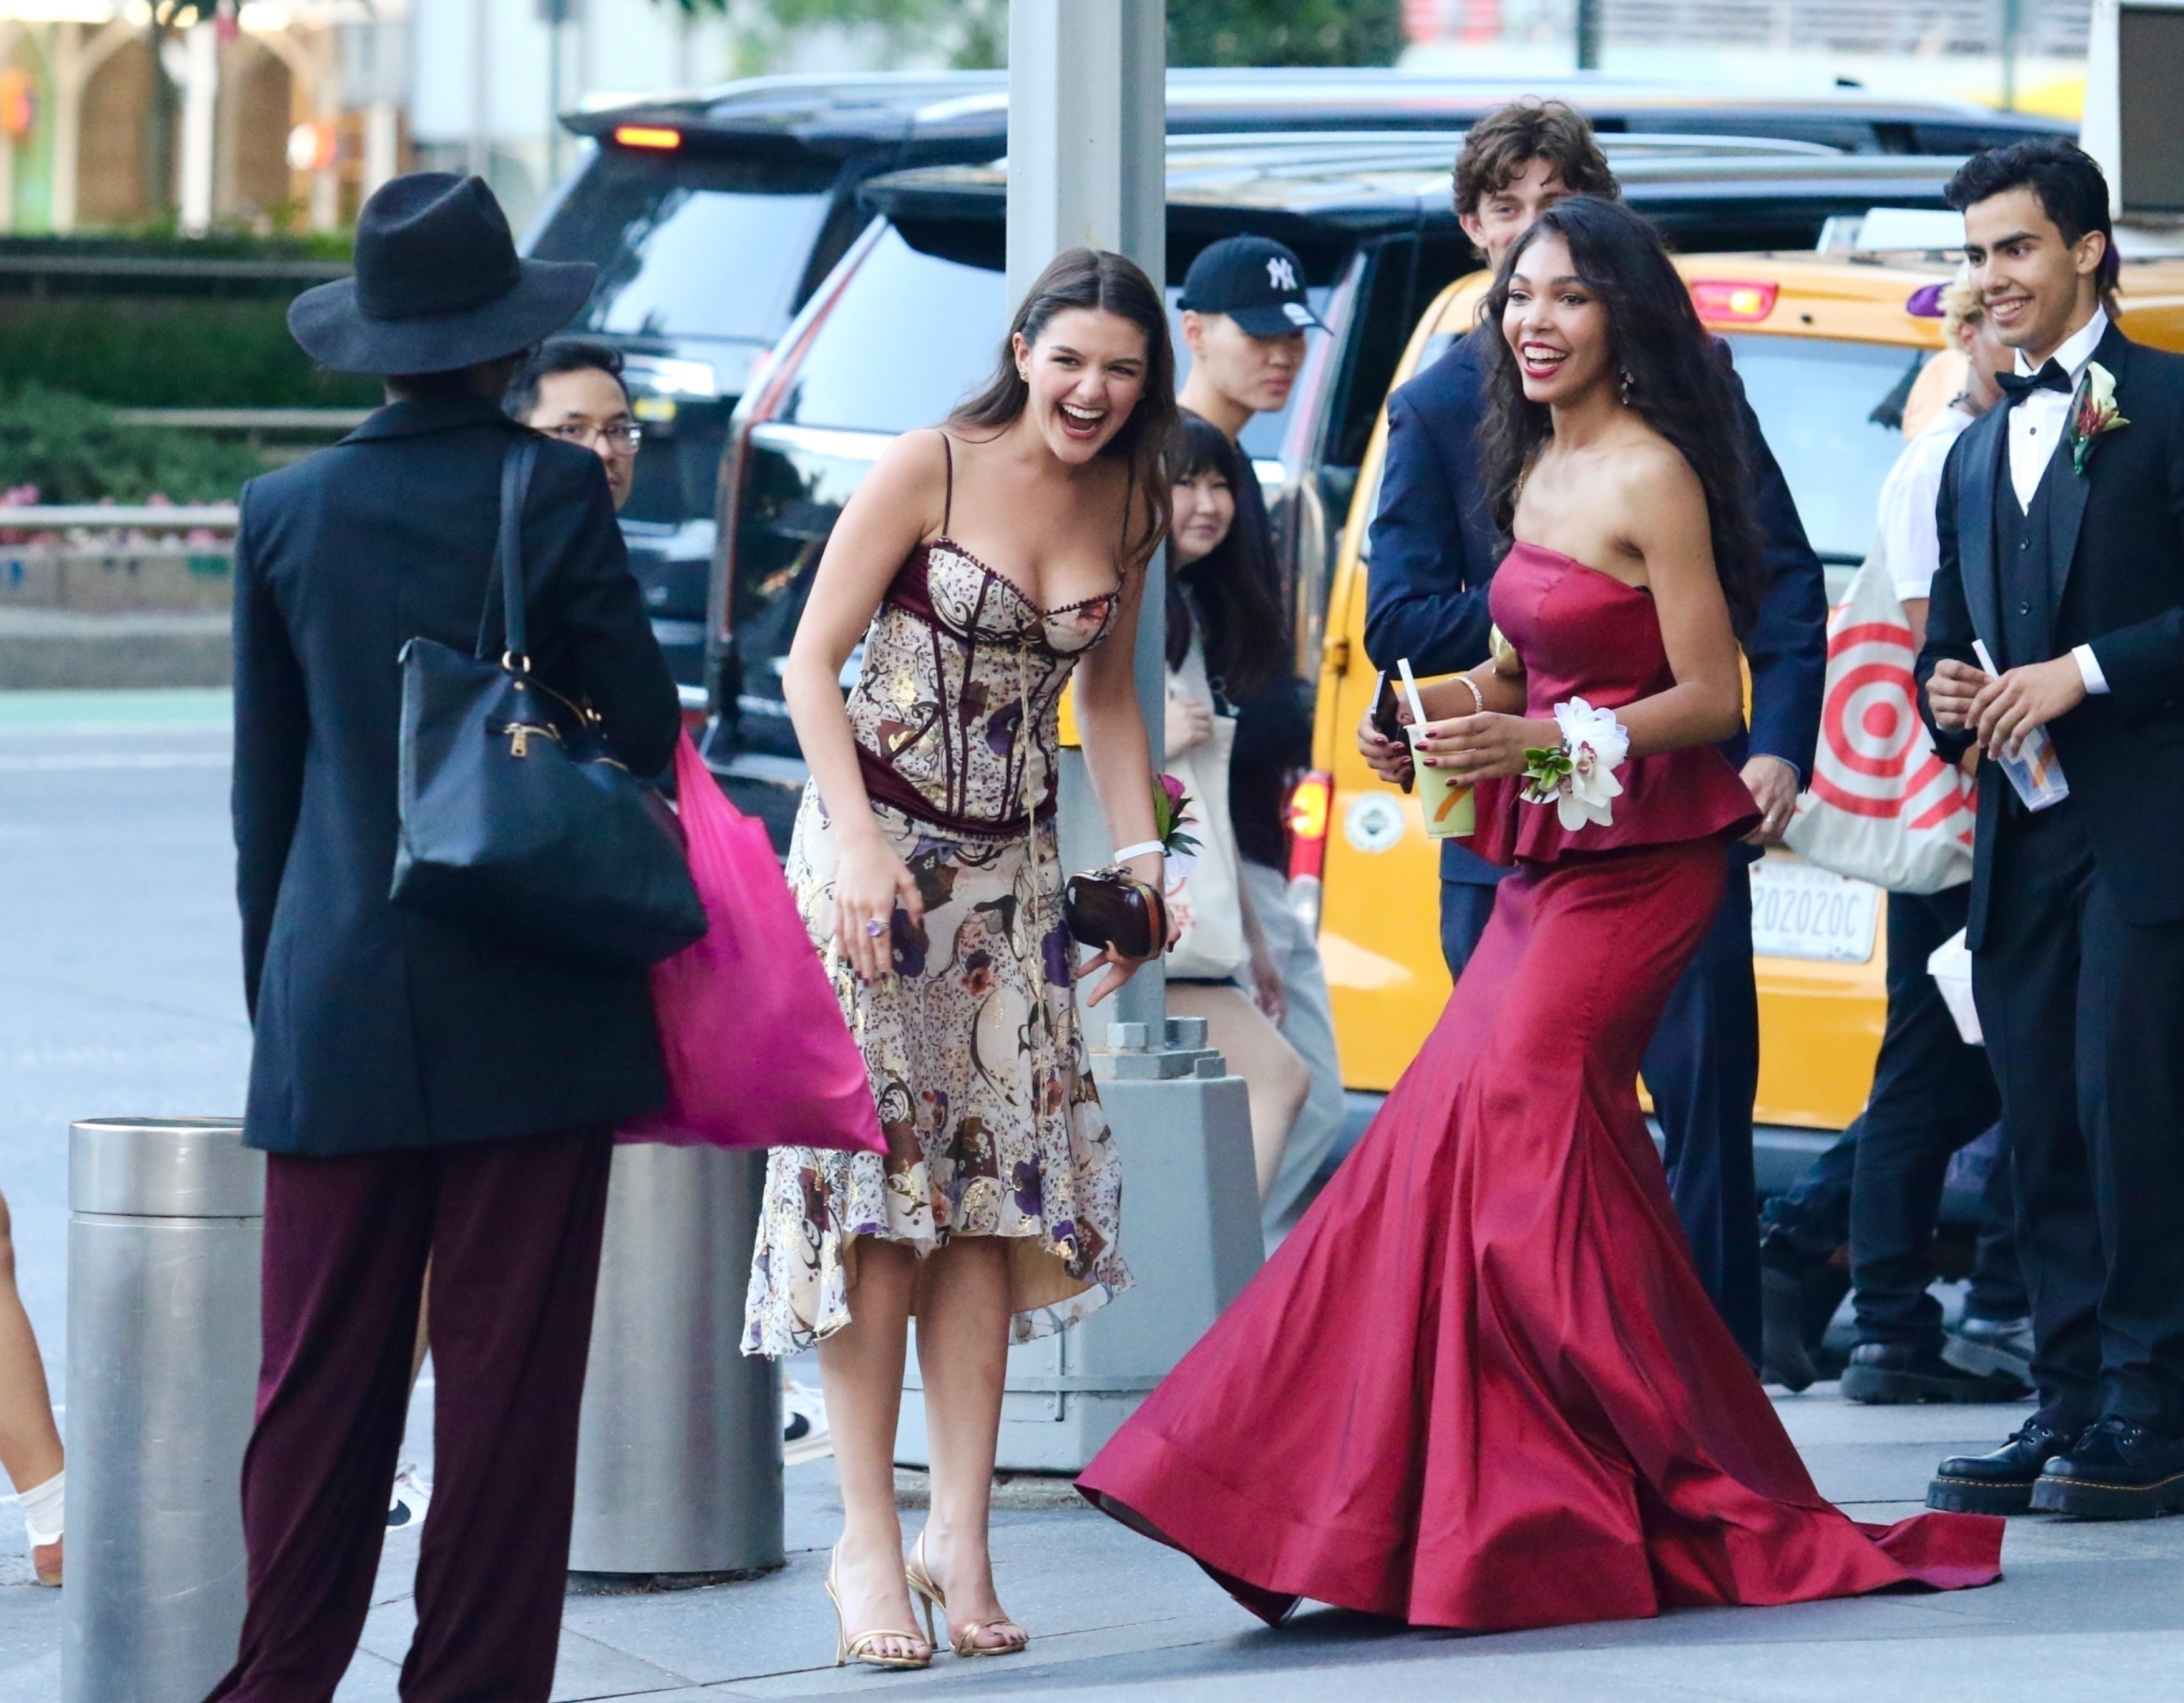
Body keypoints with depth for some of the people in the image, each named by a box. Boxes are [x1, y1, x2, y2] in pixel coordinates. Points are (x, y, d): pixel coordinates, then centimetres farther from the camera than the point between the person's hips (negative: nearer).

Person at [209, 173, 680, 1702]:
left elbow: (264, 786, 9)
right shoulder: (552, 493, -7)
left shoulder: (287, 514, 3)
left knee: (320, 1376, 7)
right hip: (534, 1010, -3)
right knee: (509, 1379, 1)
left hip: (336, 1015, 3)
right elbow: (645, 730, -3)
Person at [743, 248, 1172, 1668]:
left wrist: (1140, 853, 6)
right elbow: (812, 663, -9)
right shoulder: (927, 470, -9)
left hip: (1013, 875, 5)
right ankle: (869, 1540, -4)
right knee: (873, 1185, -6)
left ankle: (960, 1534, 4)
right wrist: (859, 846, -19)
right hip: (880, 846, -5)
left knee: (991, 1191, 1)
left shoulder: (1127, 509, 5)